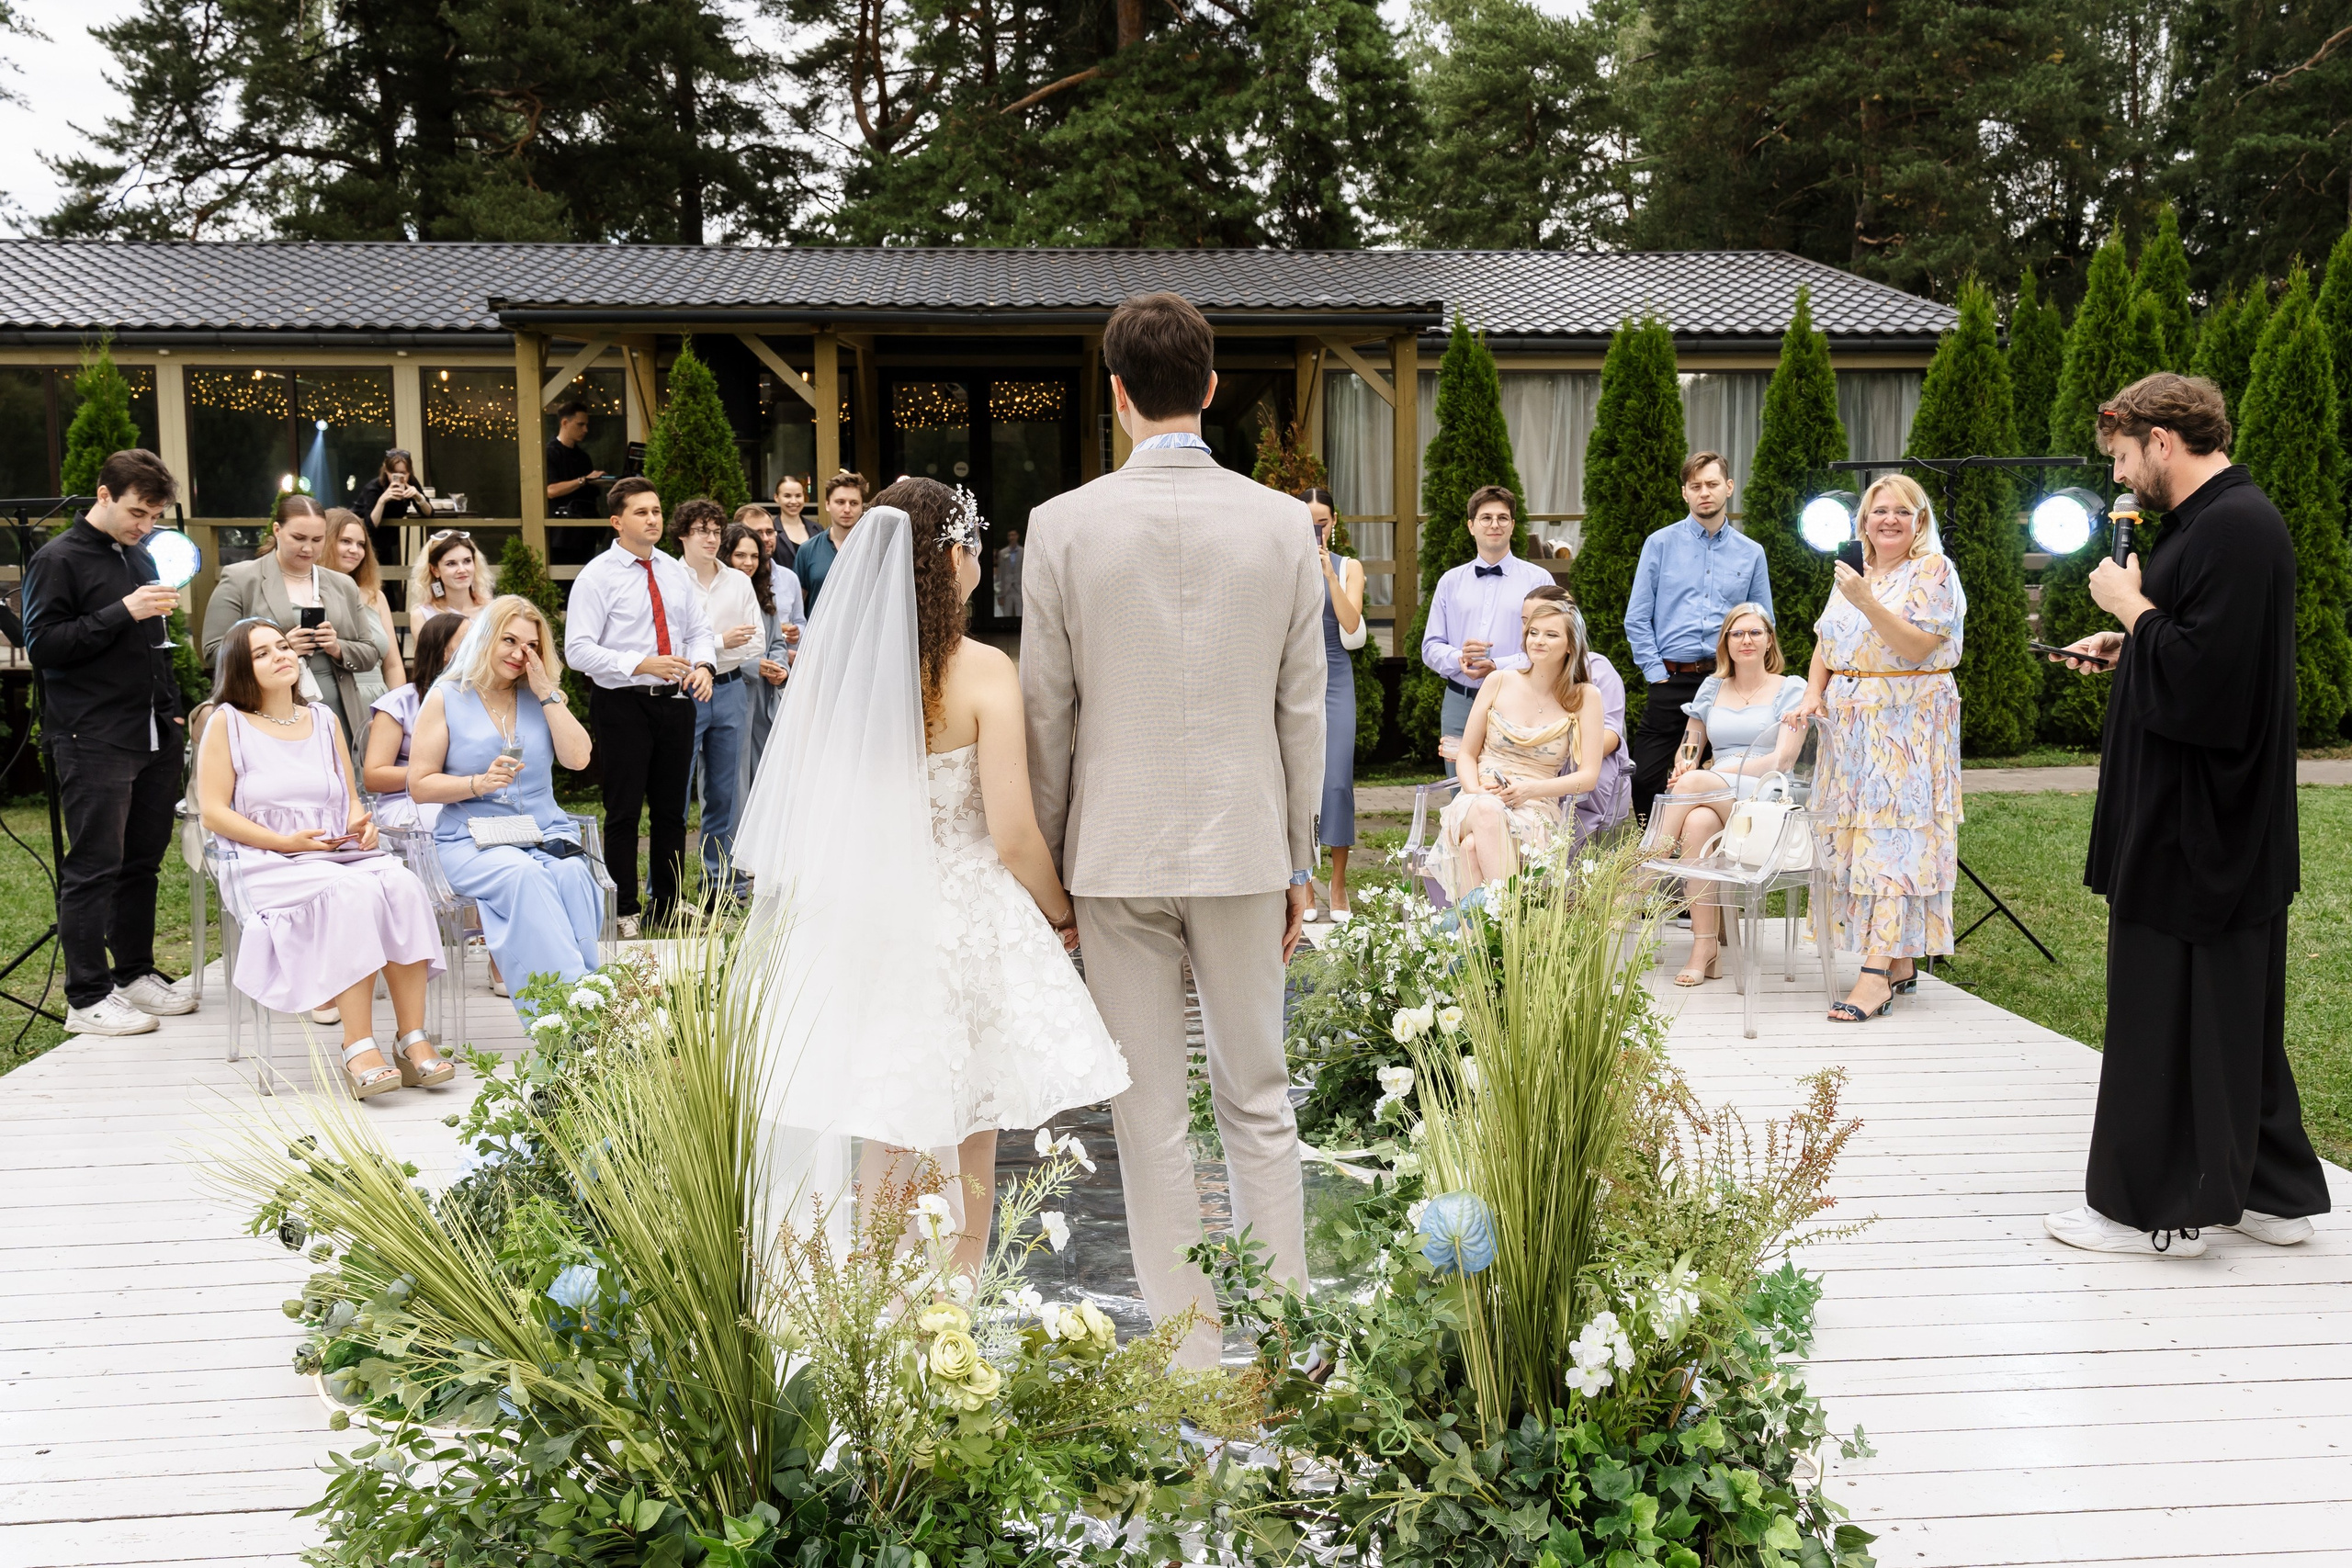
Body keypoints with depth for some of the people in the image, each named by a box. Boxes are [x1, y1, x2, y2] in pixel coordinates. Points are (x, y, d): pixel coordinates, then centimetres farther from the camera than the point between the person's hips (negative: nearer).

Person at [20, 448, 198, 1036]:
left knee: (143, 861, 11)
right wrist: (123, 612, -19)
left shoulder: (140, 557, 18)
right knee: (94, 867, -4)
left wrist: (171, 710, 19)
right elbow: (42, 645, -12)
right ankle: (87, 998, 1)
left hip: (154, 736, 7)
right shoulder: (58, 559, -5)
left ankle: (136, 974, 21)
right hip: (93, 744, -7)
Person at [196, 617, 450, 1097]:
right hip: (272, 866, -4)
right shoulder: (227, 722, 7)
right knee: (350, 893, -36)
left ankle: (413, 1040, -32)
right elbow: (214, 812, -1)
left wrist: (361, 823, -3)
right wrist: (286, 842, -13)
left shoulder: (323, 719, 21)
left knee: (402, 885, -30)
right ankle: (358, 1049, -36)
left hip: (343, 853, 4)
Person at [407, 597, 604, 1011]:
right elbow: (420, 785, 2)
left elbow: (577, 758, 1)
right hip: (472, 840, -2)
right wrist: (479, 783, -14)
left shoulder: (542, 698, 16)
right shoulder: (446, 699, 7)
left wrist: (546, 694, 0)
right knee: (524, 875, -36)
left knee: (571, 873, -33)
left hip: (546, 834, 3)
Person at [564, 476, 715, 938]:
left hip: (675, 702, 5)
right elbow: (578, 650, -13)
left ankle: (667, 905, 24)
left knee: (671, 810, 12)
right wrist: (640, 665, -23)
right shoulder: (597, 577, -7)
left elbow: (699, 630, 15)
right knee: (624, 811, 1)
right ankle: (624, 912, 11)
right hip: (623, 705, -5)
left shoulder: (676, 572, 11)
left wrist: (703, 664, -8)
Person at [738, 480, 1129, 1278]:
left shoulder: (832, 665, -2)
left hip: (862, 923, 4)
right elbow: (1013, 835, -15)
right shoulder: (982, 672, -14)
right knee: (968, 1152, 12)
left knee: (887, 1147, 16)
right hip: (967, 925, -4)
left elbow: (806, 814, 4)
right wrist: (1060, 914, 2)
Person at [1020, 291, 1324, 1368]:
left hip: (1116, 851, -1)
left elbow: (1047, 713, -3)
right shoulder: (1284, 522, -3)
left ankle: (1190, 1357, 18)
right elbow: (1303, 711, 2)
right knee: (1258, 1102, 14)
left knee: (1151, 1118, 8)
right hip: (1243, 846, 2)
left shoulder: (1064, 524, -7)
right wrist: (1297, 861, 11)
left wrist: (1047, 860, 8)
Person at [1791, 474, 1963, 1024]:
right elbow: (1825, 644, 17)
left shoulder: (1933, 571, -4)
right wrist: (1813, 695, 1)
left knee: (1891, 834, -12)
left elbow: (1917, 647, -15)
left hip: (1907, 724, -7)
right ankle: (1900, 963, 13)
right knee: (1857, 833, 5)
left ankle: (1876, 972, -17)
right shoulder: (1853, 573, 17)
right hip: (1852, 726, 7)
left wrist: (1866, 601, -25)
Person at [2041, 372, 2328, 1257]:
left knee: (2167, 1013, -1)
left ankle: (2157, 1210, 10)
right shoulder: (2220, 516, 13)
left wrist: (2131, 605, -13)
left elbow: (2201, 670, -26)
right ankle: (2269, 1192, 27)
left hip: (2196, 824, -11)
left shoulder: (2232, 528, -19)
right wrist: (2125, 647, 11)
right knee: (2234, 1012, 17)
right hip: (2220, 820, 11)